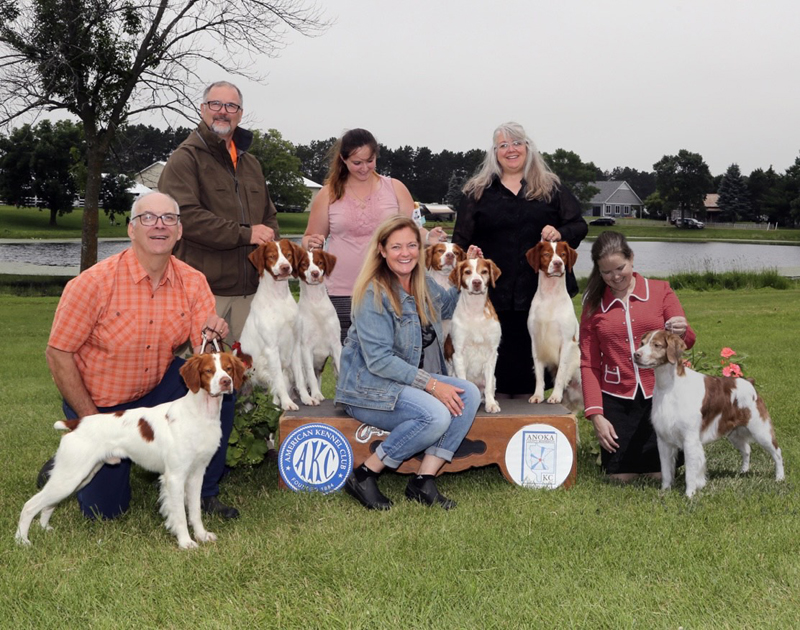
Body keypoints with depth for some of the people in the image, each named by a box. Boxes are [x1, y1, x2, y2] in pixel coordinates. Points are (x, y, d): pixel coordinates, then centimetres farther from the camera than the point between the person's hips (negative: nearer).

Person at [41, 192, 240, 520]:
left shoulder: (192, 282, -10)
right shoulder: (96, 282, -22)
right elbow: (57, 354, -16)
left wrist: (213, 337, -35)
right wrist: (91, 420, -17)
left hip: (158, 389, 3)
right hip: (101, 403, -3)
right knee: (104, 510, -3)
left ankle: (203, 492, -4)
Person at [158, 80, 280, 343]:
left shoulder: (251, 164, 22)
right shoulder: (186, 158, -3)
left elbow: (269, 216, 26)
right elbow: (184, 215, -16)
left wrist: (270, 243, 2)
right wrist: (244, 234, -15)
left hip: (249, 289, 6)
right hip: (204, 289, -6)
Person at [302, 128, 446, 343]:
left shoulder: (395, 189, 9)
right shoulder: (329, 194, 8)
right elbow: (310, 238, 15)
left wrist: (428, 237, -9)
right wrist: (311, 243, -9)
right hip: (342, 294, 0)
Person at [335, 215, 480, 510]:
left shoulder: (423, 284, 7)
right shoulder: (373, 295, -17)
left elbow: (446, 305, 32)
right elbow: (378, 360, -22)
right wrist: (431, 384, -24)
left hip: (411, 379, 8)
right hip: (369, 388, -8)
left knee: (469, 395, -14)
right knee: (436, 415, -30)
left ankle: (423, 481, -15)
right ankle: (364, 476, -15)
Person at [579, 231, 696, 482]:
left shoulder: (660, 290, 2)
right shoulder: (594, 305, 3)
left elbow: (688, 341, -1)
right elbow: (589, 364, 2)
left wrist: (681, 332, -26)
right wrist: (596, 415, -6)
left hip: (659, 395, 0)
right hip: (617, 400, 0)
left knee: (660, 474, 2)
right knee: (621, 476, 0)